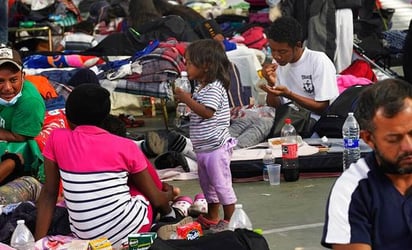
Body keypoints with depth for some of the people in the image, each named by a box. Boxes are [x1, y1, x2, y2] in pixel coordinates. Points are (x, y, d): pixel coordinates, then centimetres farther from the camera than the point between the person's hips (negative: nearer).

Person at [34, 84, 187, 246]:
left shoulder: (56, 139, -2)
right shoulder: (125, 147, -5)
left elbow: (49, 193, -2)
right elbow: (156, 200, 3)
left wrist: (39, 241, 1)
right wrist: (169, 194, 25)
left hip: (84, 237, 2)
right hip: (132, 229, -2)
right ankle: (168, 215, 42)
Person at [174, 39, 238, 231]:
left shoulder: (214, 89, -18)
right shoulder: (201, 87, 12)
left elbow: (206, 112, -28)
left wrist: (187, 99, -24)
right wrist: (185, 100, 4)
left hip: (215, 147, -11)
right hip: (203, 148, 11)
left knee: (221, 183, -3)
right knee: (207, 182, 19)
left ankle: (230, 219, 5)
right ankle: (212, 217, 31)